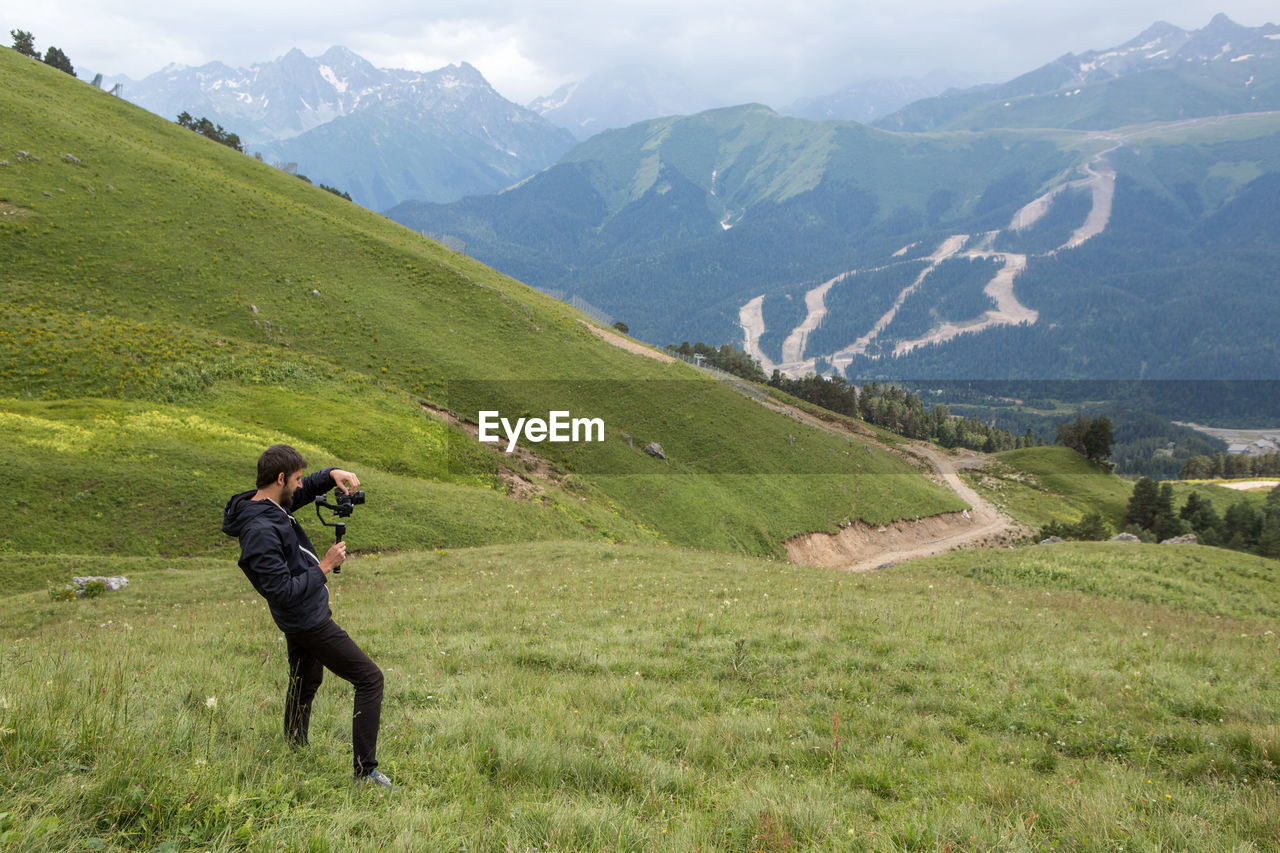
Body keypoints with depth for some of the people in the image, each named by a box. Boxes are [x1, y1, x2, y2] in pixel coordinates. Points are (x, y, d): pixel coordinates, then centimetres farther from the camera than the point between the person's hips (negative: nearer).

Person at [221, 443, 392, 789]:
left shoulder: (269, 504, 1)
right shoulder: (260, 530, -28)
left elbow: (305, 491, 20)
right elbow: (283, 591, -29)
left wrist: (332, 474, 0)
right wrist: (324, 567, -21)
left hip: (300, 619, 10)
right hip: (308, 621, -10)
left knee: (305, 683, 23)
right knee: (370, 679, -7)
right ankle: (365, 772, -6)